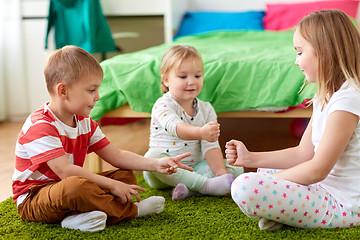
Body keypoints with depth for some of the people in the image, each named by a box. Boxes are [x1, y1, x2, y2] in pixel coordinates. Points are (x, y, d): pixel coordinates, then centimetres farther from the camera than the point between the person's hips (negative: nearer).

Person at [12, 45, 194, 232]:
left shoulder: (85, 123, 6)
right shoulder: (40, 126, -23)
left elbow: (116, 156, 5)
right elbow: (65, 170, -31)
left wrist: (156, 164, -8)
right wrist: (111, 185, -31)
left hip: (72, 191, 9)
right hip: (32, 200, -9)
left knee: (126, 176, -1)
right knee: (75, 185, -40)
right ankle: (131, 210, -17)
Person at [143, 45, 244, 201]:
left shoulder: (206, 109, 5)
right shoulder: (163, 106, -11)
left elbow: (211, 145, -4)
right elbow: (175, 128, -33)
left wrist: (220, 171, -22)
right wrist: (201, 132, -53)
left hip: (194, 168, 5)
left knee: (237, 168, -11)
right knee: (152, 157, -37)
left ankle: (189, 189, -30)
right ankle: (205, 185, -35)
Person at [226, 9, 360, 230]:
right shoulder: (325, 97, 12)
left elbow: (317, 170, -21)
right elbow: (303, 153, 13)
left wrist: (269, 180, -10)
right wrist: (250, 158, 7)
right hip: (325, 186, 11)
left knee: (245, 188, -28)